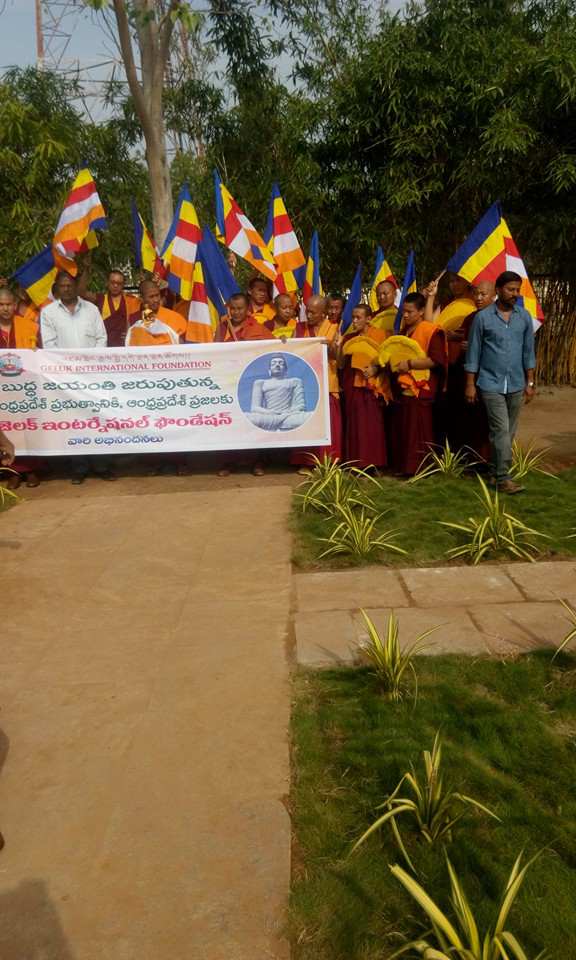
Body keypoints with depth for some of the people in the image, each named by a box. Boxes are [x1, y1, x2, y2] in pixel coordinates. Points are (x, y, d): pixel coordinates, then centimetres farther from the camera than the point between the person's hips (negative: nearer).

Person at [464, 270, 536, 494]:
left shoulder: (524, 317, 5)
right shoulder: (483, 317, -4)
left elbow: (528, 351, 10)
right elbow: (473, 352, -1)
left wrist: (530, 382, 7)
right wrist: (470, 384, -3)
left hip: (516, 384, 4)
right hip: (491, 383, -4)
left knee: (509, 432, 9)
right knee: (501, 430, -10)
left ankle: (497, 473, 22)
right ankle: (503, 478, -7)